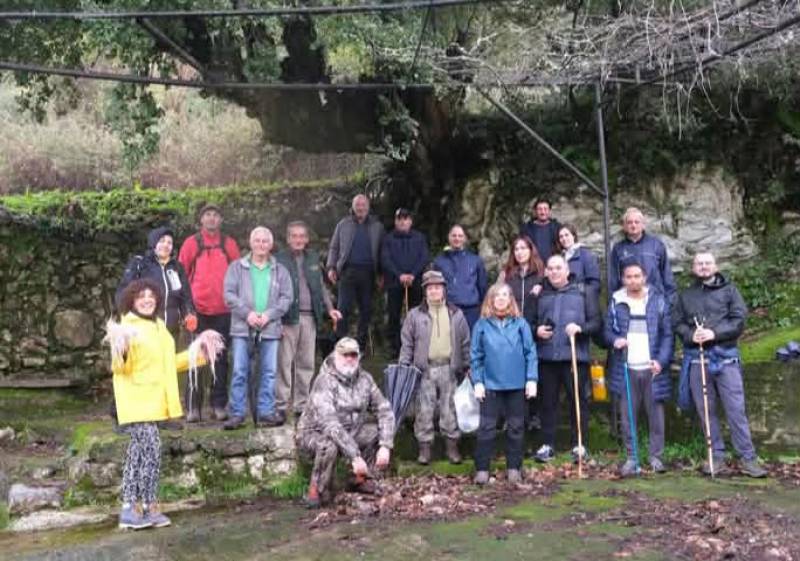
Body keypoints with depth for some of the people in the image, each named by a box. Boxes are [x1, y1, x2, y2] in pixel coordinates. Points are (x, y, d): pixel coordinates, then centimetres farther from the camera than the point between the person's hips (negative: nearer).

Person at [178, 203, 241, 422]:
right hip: (198, 310, -1)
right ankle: (193, 407, 5)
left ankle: (219, 405, 14)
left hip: (223, 311, 2)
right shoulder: (191, 243, 5)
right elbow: (181, 274, 5)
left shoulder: (229, 244, 9)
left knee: (221, 358, 7)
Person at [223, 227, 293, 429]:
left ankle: (266, 413, 11)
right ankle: (236, 414, 6)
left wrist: (269, 315, -9)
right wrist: (247, 313, -12)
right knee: (240, 372, -1)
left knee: (268, 372, 3)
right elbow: (229, 294, -1)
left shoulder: (280, 270, 11)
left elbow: (287, 297, 4)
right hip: (242, 328, -1)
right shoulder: (237, 267, 8)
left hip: (270, 328, 1)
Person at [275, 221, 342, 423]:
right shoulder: (279, 259, -2)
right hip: (288, 318, -5)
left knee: (306, 363, 9)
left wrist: (329, 308, 8)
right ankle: (281, 405, 5)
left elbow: (321, 286, 20)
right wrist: (276, 319, -12)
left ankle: (301, 405, 17)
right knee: (284, 363, -2)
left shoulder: (313, 258, 14)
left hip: (309, 317, 5)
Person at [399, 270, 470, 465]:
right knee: (424, 410, 1)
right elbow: (407, 344, 5)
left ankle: (452, 446, 17)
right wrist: (403, 368, -1)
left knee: (450, 410, 5)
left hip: (449, 369, 1)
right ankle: (424, 448, 12)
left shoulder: (456, 314, 9)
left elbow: (465, 343, 12)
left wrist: (467, 367, 8)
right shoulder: (415, 315, 5)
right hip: (425, 370, -1)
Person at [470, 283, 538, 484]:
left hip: (517, 384, 1)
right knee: (486, 427, 2)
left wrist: (531, 379, -4)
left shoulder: (520, 324, 0)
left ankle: (514, 467, 21)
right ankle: (482, 469, 9)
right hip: (490, 384, -1)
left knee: (516, 427, 9)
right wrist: (478, 381, -3)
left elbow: (530, 352, 1)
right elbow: (475, 355, 2)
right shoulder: (482, 325, 0)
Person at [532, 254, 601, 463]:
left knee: (578, 400, 2)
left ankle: (579, 445, 13)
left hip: (575, 356, -2)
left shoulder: (584, 292, 6)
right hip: (546, 357, 2)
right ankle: (547, 444, 16)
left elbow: (596, 322, 1)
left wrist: (580, 328, -17)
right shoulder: (540, 295, 12)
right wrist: (536, 330, -2)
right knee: (547, 401, 7)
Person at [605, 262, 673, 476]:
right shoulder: (616, 302, 8)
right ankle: (631, 458, 13)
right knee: (628, 416, 3)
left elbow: (667, 334, 3)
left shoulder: (658, 301, 4)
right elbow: (608, 330, 10)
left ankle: (656, 457, 15)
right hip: (626, 369, 1)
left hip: (652, 368, -1)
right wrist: (614, 340, -12)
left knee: (656, 415, 3)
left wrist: (661, 360, -9)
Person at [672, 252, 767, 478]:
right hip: (696, 358, 2)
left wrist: (715, 333, -15)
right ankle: (716, 457, 15)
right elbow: (677, 324, 9)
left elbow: (739, 320, -2)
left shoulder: (729, 290, 8)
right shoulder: (685, 296, 15)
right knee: (706, 411, 5)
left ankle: (748, 459, 2)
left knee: (736, 409, -4)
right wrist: (690, 335, -12)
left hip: (725, 357, -2)